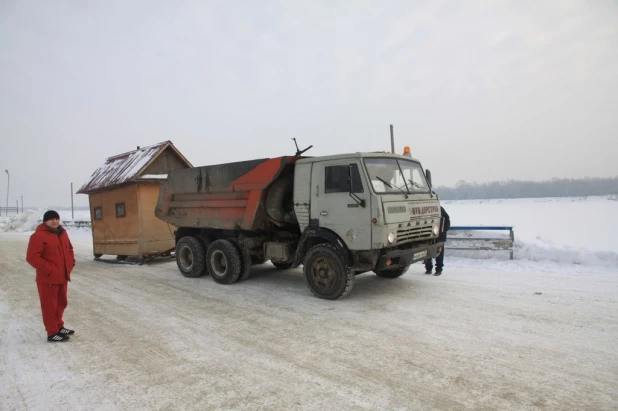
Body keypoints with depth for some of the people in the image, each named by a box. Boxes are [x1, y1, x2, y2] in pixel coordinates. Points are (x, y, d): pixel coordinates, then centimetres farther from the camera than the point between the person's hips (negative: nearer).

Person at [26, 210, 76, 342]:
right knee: (49, 306, 1)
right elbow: (32, 257, -20)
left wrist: (70, 264, 10)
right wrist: (48, 270, -20)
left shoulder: (62, 233, 11)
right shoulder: (39, 235, -15)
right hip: (48, 279, -8)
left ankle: (59, 326, 34)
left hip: (62, 277, 8)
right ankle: (52, 333, 10)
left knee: (61, 303, 19)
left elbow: (69, 249, 23)